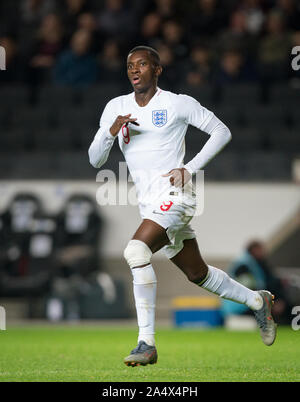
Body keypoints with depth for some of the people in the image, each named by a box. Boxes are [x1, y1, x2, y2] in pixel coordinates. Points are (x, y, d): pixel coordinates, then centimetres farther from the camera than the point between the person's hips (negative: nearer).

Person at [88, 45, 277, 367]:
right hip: (148, 204, 7)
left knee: (136, 250, -29)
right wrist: (111, 132, -11)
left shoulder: (178, 104, -2)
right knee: (198, 274, 16)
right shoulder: (116, 108, 11)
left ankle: (146, 344, -29)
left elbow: (221, 132, 3)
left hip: (173, 194, -7)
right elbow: (94, 160, 9)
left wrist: (190, 168, -8)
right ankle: (257, 301, 41)